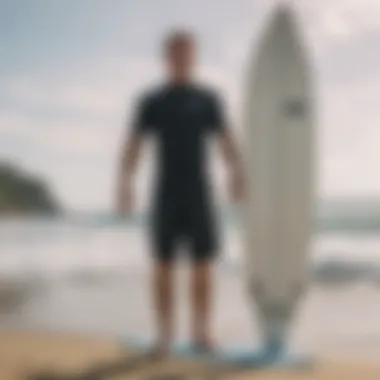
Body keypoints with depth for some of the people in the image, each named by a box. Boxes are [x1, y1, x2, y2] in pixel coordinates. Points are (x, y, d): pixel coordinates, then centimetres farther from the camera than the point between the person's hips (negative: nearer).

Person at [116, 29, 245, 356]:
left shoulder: (209, 99, 8)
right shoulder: (151, 101, 5)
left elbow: (226, 142, -1)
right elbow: (134, 145, -3)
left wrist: (236, 174, -21)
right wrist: (125, 185, -19)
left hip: (200, 194, 1)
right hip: (166, 194, -1)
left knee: (203, 264, 0)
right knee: (164, 264, 0)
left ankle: (201, 333, 9)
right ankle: (164, 335, 7)